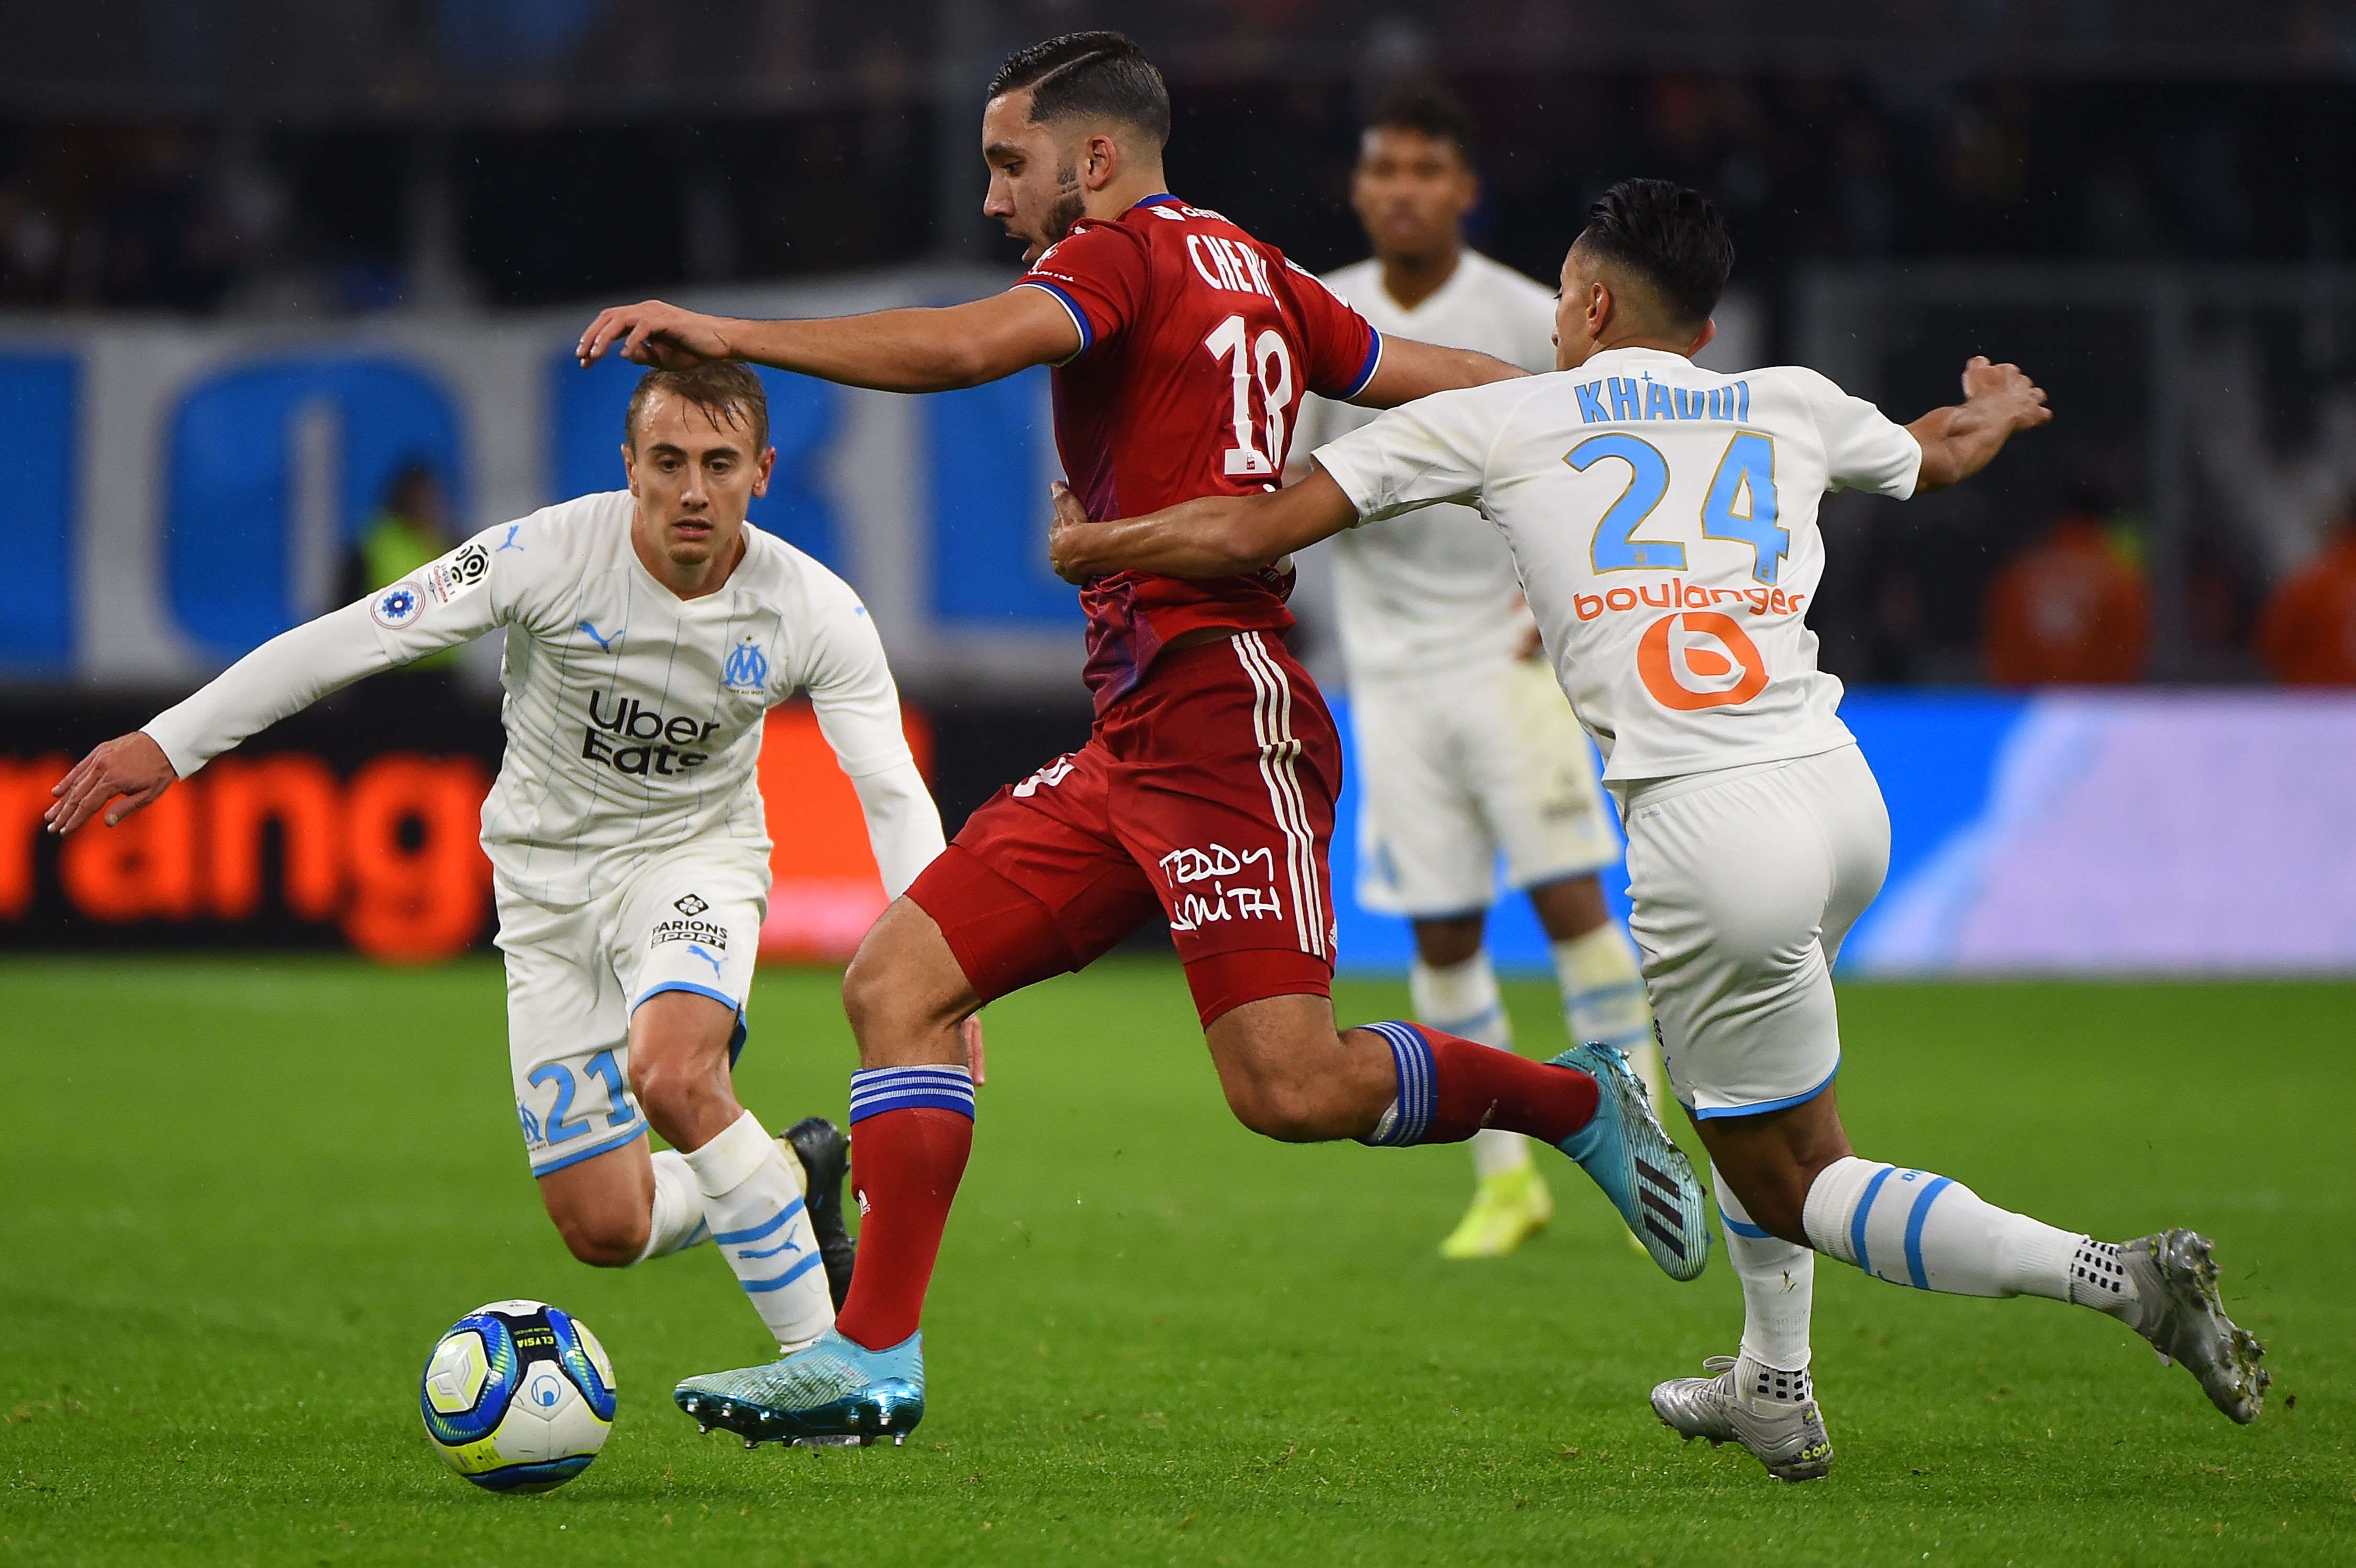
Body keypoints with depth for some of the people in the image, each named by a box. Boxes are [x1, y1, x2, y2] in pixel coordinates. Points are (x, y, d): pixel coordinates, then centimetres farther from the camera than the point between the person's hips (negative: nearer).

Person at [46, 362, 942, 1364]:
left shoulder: (816, 613, -18)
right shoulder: (553, 553, -22)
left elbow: (894, 794, -17)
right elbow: (346, 641, -18)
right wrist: (168, 743, -20)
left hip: (694, 857, -1)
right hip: (548, 878, 1)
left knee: (672, 1075, -35)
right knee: (606, 1232, -4)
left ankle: (821, 1350, -20)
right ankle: (790, 1179, 28)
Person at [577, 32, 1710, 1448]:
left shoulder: (1128, 254, -6)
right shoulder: (1252, 275, 20)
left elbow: (965, 347, -23)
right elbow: (1460, 384, 21)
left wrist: (733, 336, -21)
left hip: (1219, 712, -10)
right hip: (1136, 744, 10)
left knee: (1293, 1091, -15)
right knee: (899, 982, 2)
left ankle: (1577, 1102, 7)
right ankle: (875, 1361, 0)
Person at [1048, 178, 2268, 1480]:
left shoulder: (1496, 422, 7)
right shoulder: (1792, 406, 19)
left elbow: (1251, 533, 7)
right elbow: (1938, 455, 42)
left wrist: (1089, 545, 25)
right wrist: (1999, 408, 66)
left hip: (1712, 831, -6)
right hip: (1846, 798, 6)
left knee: (1798, 1183, 6)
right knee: (1733, 1067, 34)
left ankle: (2114, 1275, -13)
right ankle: (1774, 1389, 33)